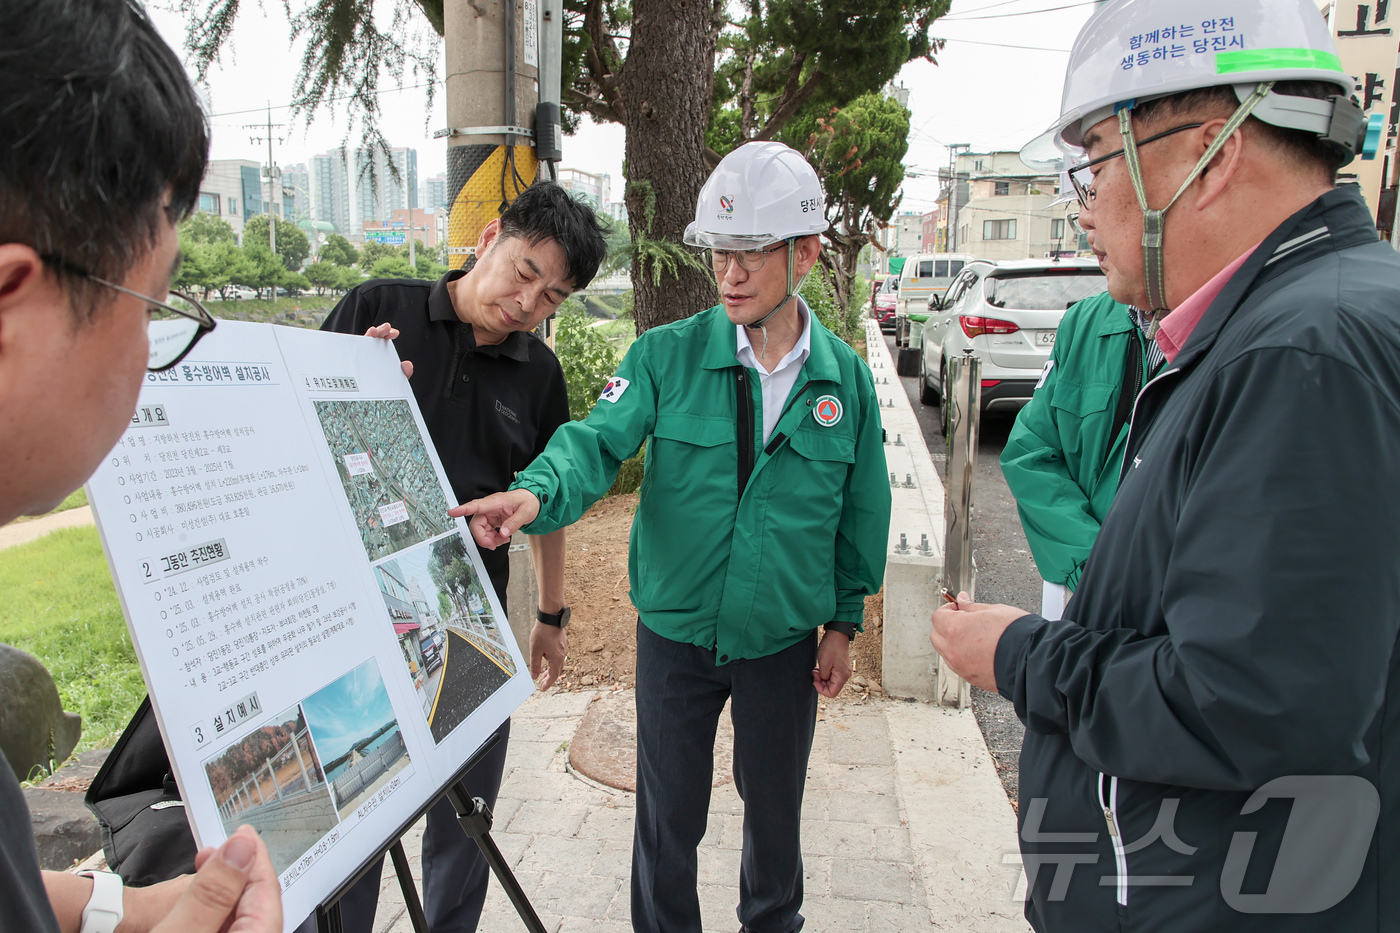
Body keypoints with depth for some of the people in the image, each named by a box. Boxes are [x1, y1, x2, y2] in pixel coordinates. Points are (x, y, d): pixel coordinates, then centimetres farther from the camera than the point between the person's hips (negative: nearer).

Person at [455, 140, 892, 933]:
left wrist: (846, 622, 7)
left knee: (775, 809, 22)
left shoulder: (845, 377, -5)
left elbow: (862, 508, 3)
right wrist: (537, 493, -43)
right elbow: (600, 441, -21)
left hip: (785, 643, 2)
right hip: (676, 636, -1)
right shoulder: (668, 356, -10)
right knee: (669, 819, 15)